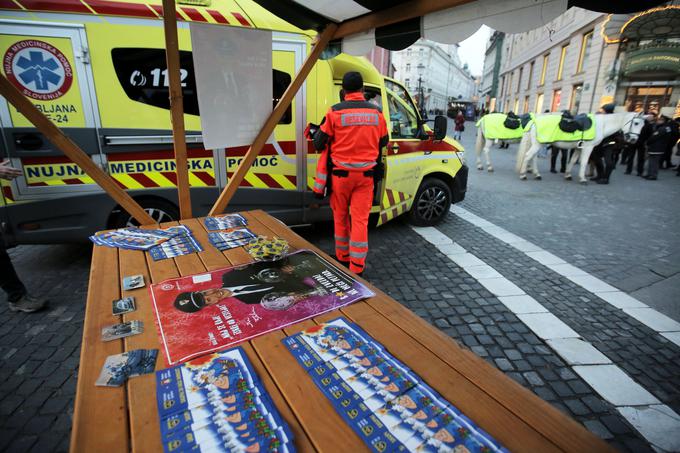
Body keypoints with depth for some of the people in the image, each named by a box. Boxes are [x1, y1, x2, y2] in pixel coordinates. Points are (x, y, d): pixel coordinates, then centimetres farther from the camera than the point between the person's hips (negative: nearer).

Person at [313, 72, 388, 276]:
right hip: (366, 174, 2)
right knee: (360, 219, 4)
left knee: (341, 216, 15)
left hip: (341, 173, -1)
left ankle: (342, 257, 29)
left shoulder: (335, 111, -7)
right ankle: (357, 267, 7)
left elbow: (319, 143, -3)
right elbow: (383, 141, 14)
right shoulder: (376, 112, 2)